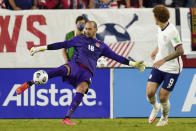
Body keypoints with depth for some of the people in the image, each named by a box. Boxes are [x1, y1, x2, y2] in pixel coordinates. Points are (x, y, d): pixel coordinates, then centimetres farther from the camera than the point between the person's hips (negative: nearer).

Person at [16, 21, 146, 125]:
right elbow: (61, 45, 15)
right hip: (75, 65, -2)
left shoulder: (101, 46, 22)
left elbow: (116, 56, 23)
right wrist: (41, 48, 10)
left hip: (87, 73, 2)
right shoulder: (80, 39, 18)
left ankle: (67, 118, -29)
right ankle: (29, 84, -40)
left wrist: (133, 64, 18)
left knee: (81, 90, -28)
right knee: (63, 70, -35)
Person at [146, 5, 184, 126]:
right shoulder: (160, 28, 2)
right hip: (158, 66, 6)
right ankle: (155, 107, 26)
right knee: (150, 92, -7)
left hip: (172, 69, -6)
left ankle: (164, 118, 25)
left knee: (163, 97, -3)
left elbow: (180, 51, -31)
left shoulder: (172, 31, -24)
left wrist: (163, 60, -35)